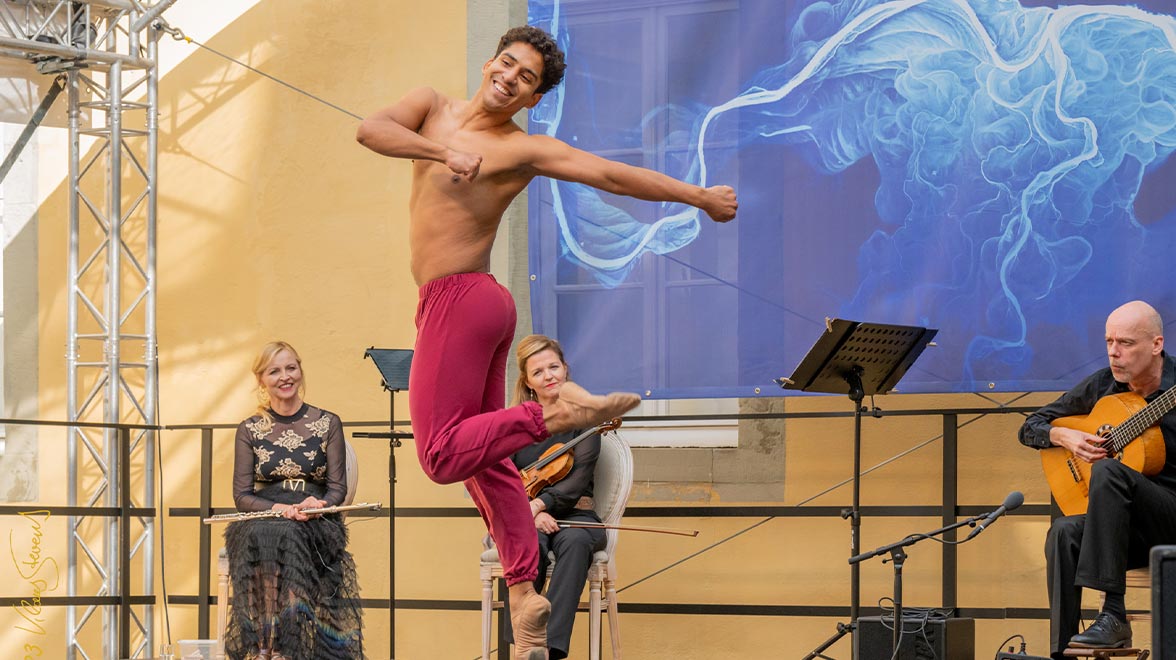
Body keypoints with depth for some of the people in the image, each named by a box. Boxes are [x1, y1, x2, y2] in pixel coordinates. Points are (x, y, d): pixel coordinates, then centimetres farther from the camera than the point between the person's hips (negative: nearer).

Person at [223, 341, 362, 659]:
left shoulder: (328, 424, 10)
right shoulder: (250, 430, 11)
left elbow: (338, 487, 6)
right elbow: (241, 495, 5)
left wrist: (318, 505, -17)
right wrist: (279, 508, -15)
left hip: (315, 525, -1)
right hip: (262, 520, 1)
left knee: (291, 538, -36)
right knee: (261, 539, -36)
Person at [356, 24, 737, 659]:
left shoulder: (525, 150, -6)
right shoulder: (432, 108, 10)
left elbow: (611, 174, -10)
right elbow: (370, 130, -9)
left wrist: (699, 196, -13)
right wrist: (441, 150, -23)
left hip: (460, 298, -8)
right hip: (473, 305, 8)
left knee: (442, 455, -14)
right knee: (484, 462, 11)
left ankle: (560, 411, -14)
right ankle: (524, 592, 15)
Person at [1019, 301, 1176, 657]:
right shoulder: (1101, 386, 8)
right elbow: (1030, 428, 17)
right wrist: (1065, 436, -5)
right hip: (1130, 530, 4)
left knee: (1107, 470, -31)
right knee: (1064, 533, -28)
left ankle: (1114, 615, -33)